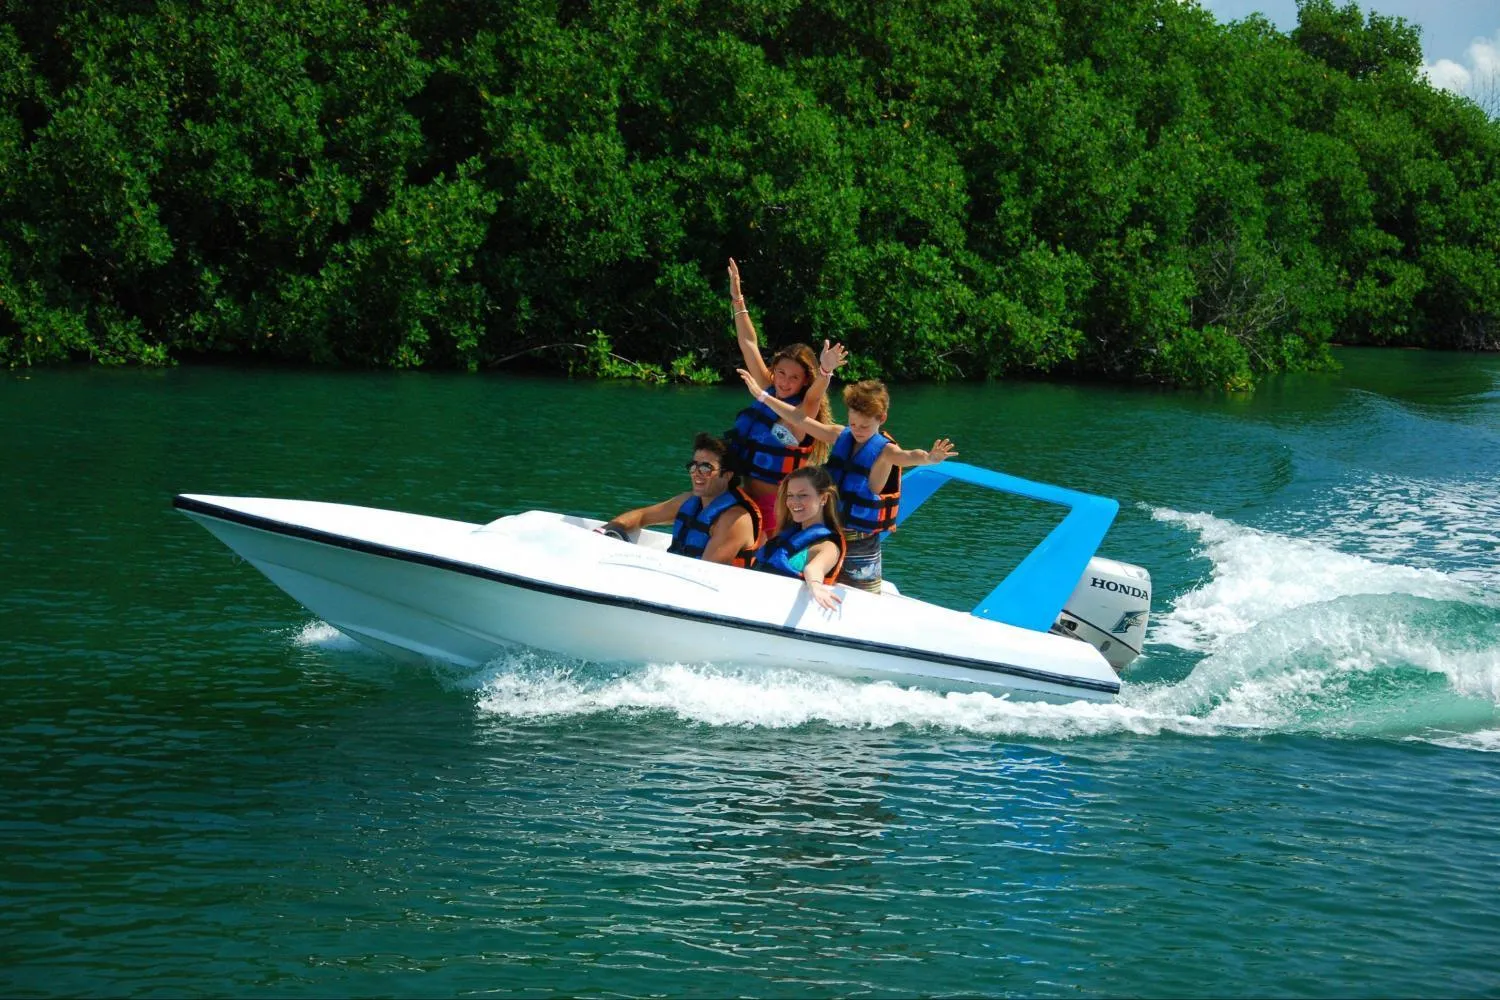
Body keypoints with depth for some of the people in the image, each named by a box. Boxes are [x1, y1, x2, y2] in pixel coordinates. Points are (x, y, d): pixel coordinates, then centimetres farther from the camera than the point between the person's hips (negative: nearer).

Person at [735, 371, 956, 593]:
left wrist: (928, 458, -60)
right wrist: (763, 396, 2)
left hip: (861, 544, -5)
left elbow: (908, 456, -36)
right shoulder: (840, 436, 1)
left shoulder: (885, 451, -15)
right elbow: (800, 421, 4)